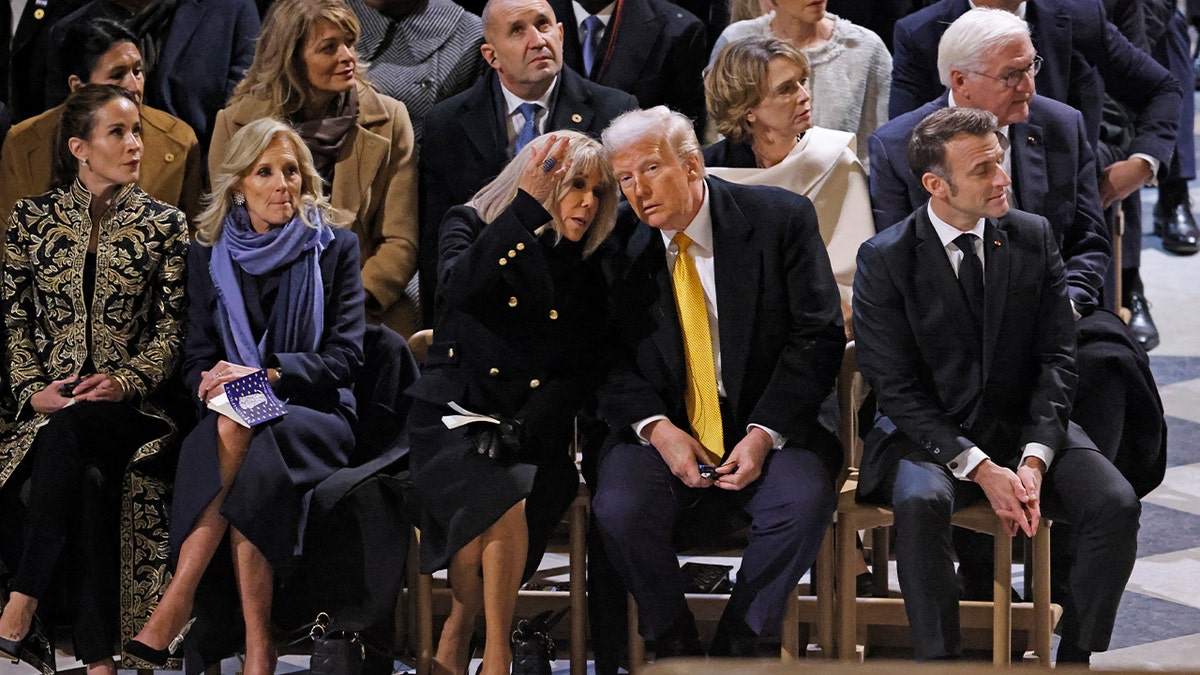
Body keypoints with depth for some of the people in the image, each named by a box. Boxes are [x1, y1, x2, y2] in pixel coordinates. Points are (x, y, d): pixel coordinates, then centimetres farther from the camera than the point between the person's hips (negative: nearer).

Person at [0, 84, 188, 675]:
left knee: (66, 434, -36)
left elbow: (173, 325, 3)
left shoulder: (164, 224, 7)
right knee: (88, 479, -32)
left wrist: (126, 382, -13)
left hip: (126, 400, -1)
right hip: (48, 399, 1)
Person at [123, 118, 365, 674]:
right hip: (237, 415, 2)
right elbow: (196, 356, 10)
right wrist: (211, 384, -16)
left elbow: (346, 356, -3)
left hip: (315, 413, -2)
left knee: (239, 437, -37)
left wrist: (265, 375, -19)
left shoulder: (336, 248, 6)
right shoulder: (209, 256, 12)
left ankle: (173, 608, -40)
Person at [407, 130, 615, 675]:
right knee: (500, 499, -34)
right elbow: (459, 285, -18)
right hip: (451, 419, -2)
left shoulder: (585, 270, 13)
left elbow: (583, 373, 7)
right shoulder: (470, 226, 6)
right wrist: (527, 204, -23)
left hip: (531, 431, 2)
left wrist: (523, 427, -11)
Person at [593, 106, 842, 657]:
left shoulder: (781, 219, -4)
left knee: (804, 500, -31)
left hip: (767, 425, -1)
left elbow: (818, 336, -5)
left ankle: (739, 645, -10)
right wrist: (656, 428, -15)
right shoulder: (615, 240, 0)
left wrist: (765, 433, -15)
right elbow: (604, 357, 3)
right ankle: (674, 647, -5)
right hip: (662, 429, 1)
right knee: (619, 508, -28)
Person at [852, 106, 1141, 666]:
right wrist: (981, 470, -20)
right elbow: (897, 388, -10)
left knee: (1115, 504, -23)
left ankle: (1076, 657, -9)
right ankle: (939, 660, -24)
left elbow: (1057, 357, 1)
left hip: (1025, 426, 3)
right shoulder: (885, 260, -8)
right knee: (920, 503, -36)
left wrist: (1034, 458, -14)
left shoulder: (1034, 237, 2)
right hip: (929, 433, -3)